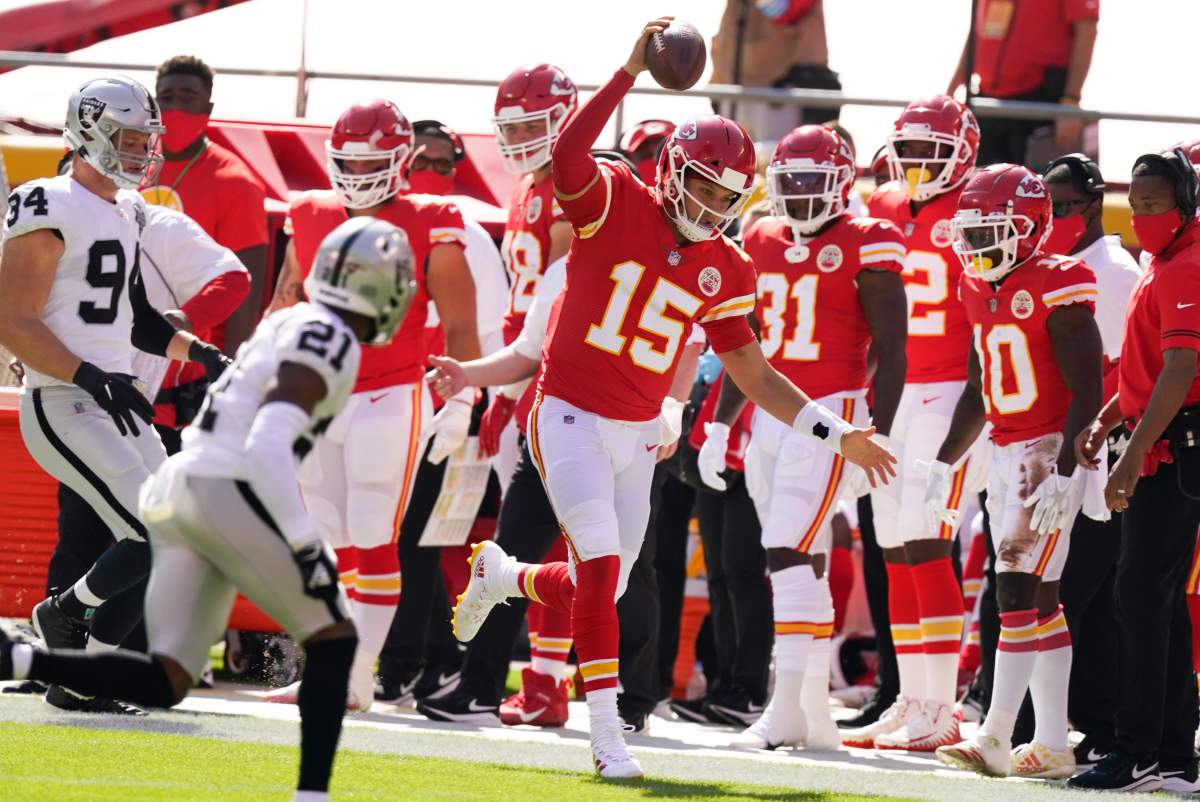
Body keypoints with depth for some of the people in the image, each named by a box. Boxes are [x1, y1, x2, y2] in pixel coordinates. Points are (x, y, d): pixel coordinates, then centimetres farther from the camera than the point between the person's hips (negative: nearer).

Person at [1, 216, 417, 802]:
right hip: (227, 493, -9)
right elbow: (268, 447, -19)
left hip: (179, 488, 9)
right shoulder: (330, 342, -9)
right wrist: (305, 543, -20)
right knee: (333, 639, 3)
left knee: (164, 683, 3)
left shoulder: (290, 326, 20)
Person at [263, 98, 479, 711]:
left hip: (392, 400, -5)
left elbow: (459, 327, -5)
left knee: (374, 541, -8)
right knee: (329, 544, 7)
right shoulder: (311, 219, 9)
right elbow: (283, 314, 20)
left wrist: (459, 401, -13)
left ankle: (358, 676, -8)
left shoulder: (428, 229, -4)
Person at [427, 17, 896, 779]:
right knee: (602, 572, -17)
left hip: (637, 433, 6)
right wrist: (631, 72, -37)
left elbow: (753, 374, 10)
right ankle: (608, 735, -12)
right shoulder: (614, 203, -11)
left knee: (597, 588, 10)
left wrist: (836, 434, 4)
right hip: (571, 418, -6)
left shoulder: (724, 271, 3)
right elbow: (568, 156, -33)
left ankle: (502, 575, 41)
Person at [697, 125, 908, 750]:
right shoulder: (763, 243, 13)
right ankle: (816, 713, 13)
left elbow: (890, 351, -6)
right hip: (769, 415, 7)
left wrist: (878, 436, -12)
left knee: (789, 554, -16)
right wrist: (721, 423, 18)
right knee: (805, 564, 9)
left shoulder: (864, 248, -6)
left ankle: (786, 705, -17)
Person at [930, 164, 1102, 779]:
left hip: (1050, 451, -8)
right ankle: (1052, 746, 11)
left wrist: (1063, 473, -22)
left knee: (1019, 588, -12)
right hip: (1006, 451, 9)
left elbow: (1086, 391, -16)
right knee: (1038, 599, 9)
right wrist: (944, 465, 20)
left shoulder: (1057, 290, -14)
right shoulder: (981, 292, 11)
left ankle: (996, 739, -14)